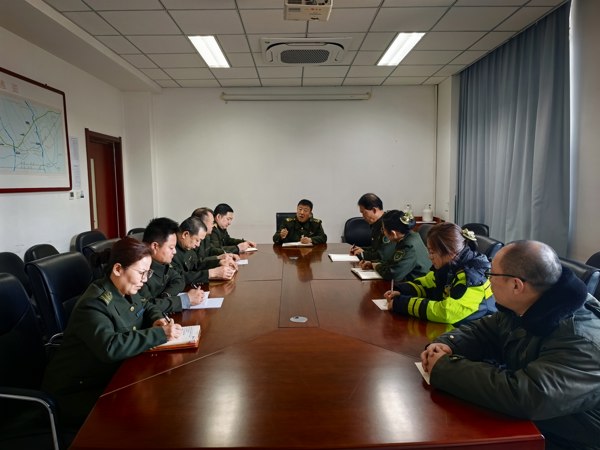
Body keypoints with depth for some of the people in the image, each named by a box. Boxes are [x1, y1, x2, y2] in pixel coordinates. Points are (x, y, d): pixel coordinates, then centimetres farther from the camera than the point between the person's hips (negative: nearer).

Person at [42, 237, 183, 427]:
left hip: (110, 376, 8)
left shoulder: (126, 292, 1)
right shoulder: (94, 304, -26)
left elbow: (148, 308, 19)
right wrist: (160, 334, -35)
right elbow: (111, 348, -40)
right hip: (77, 392, -8)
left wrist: (158, 320, -5)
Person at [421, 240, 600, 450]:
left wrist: (444, 368, -31)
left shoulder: (581, 341, -31)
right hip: (524, 423, 7)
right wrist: (447, 344, -13)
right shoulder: (523, 308, -5)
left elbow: (522, 396, -40)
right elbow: (482, 330, 9)